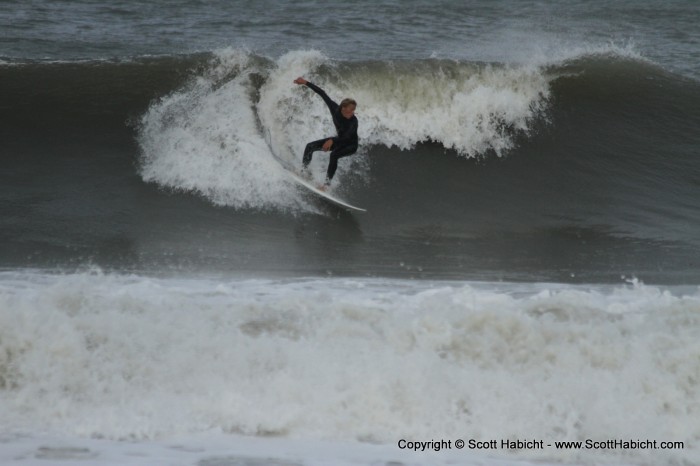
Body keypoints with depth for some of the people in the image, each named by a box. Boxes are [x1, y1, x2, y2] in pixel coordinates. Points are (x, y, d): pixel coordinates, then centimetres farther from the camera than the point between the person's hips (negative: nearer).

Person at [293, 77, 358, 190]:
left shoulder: (353, 121, -33)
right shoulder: (335, 108, -20)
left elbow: (347, 136, -46)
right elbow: (322, 93, -14)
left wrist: (332, 141, -63)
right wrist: (305, 82, -13)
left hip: (351, 145, -6)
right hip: (339, 139, 6)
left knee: (334, 155, -36)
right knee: (310, 146, -7)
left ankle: (327, 183, -33)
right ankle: (303, 170, 5)